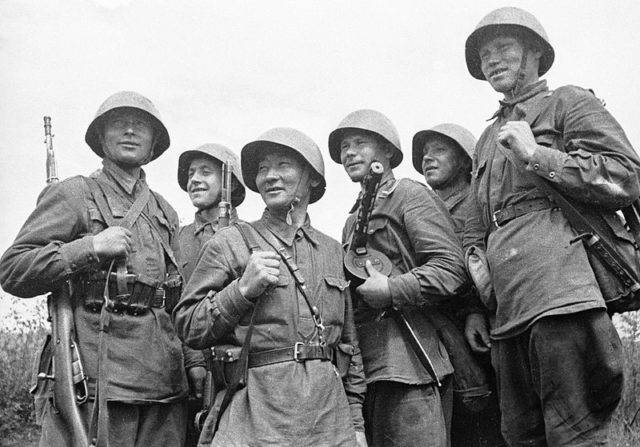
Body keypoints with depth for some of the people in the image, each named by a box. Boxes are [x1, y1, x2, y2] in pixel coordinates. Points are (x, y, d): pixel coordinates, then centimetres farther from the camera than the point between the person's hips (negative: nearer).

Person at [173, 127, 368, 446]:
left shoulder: (333, 251, 12)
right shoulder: (229, 243, 1)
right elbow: (187, 328, -3)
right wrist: (242, 289, -15)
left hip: (330, 412, 4)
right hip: (258, 418, -3)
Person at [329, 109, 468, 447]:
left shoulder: (410, 195, 0)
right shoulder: (353, 218, 24)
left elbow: (451, 267, -12)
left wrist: (389, 291, -16)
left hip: (405, 364, -8)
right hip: (361, 366, 8)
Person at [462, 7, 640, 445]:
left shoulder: (569, 103, 9)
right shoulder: (487, 139, 27)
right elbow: (474, 233, 25)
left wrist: (536, 155, -8)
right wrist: (478, 307, 12)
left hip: (563, 296, -6)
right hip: (508, 312, 7)